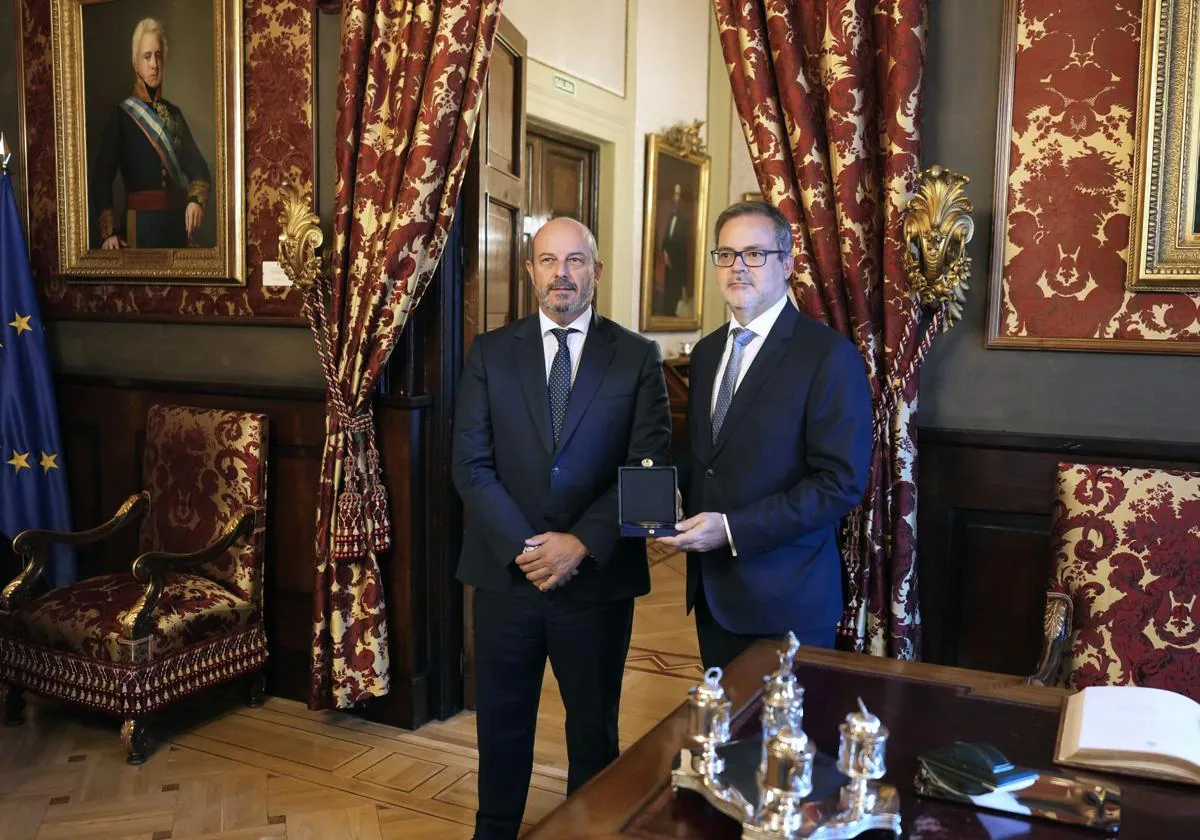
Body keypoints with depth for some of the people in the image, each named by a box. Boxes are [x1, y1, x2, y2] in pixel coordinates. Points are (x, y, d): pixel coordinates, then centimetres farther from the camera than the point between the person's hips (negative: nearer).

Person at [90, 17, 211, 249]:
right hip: (140, 224, -4)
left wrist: (196, 200, -16)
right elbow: (101, 178, -6)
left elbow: (197, 166, 5)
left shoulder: (174, 113, 13)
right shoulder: (120, 115, 0)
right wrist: (108, 232, -18)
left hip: (177, 222, 4)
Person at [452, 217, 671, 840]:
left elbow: (650, 468, -6)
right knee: (501, 721, 16)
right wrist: (522, 546, -14)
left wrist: (582, 544, -15)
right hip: (505, 572, 1)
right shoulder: (490, 353, 3)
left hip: (599, 577, -1)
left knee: (595, 726, 15)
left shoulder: (638, 357, -1)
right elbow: (470, 465, -3)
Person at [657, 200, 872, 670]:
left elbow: (841, 483, -17)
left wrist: (732, 529, -21)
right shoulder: (707, 352, 11)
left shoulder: (829, 355, -12)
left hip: (785, 599, -6)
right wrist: (676, 514, -2)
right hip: (713, 593, 6)